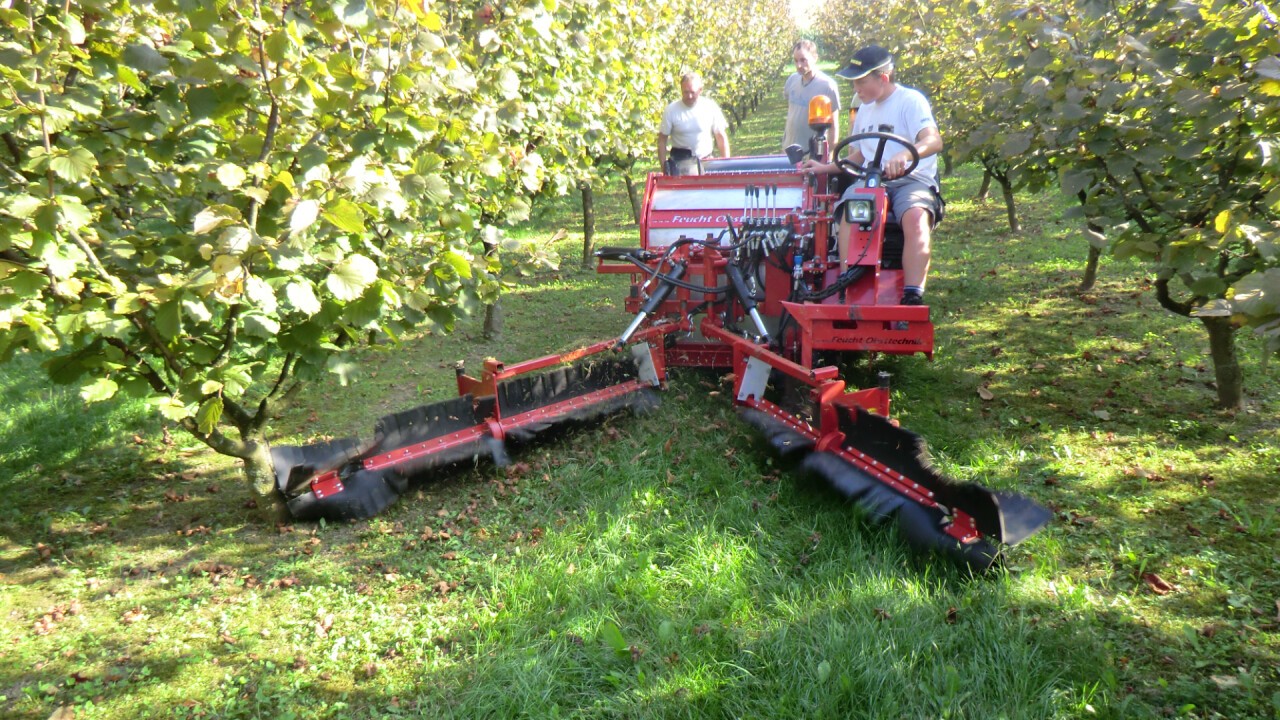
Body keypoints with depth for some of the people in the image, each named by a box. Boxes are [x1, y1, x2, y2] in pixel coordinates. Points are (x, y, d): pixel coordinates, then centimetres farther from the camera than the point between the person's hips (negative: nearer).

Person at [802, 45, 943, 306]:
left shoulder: (910, 100, -1)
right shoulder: (866, 109, 24)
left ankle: (913, 297, -43)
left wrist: (905, 154, -38)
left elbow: (934, 140, -18)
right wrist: (825, 168, 17)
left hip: (911, 180, -5)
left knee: (916, 217, -38)